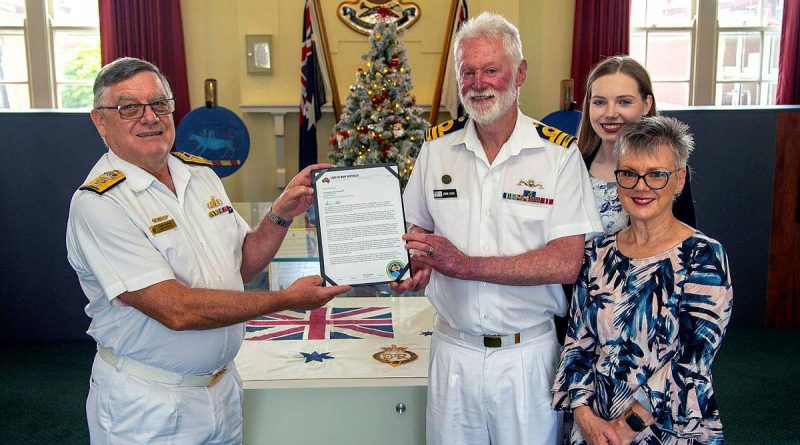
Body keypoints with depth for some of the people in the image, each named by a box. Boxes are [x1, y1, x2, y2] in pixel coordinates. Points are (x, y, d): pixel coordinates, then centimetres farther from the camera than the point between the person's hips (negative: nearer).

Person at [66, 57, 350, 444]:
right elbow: (176, 310, -25)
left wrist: (281, 215, -8)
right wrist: (286, 299, -20)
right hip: (146, 406, -6)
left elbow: (242, 265, 9)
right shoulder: (97, 203, -19)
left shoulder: (201, 173, 2)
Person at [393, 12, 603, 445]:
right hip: (452, 349, 2)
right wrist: (414, 266, -11)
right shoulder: (437, 145, 1)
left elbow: (567, 263, -15)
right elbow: (417, 229, 12)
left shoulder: (558, 153, -8)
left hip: (527, 353, -2)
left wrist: (464, 264, -23)